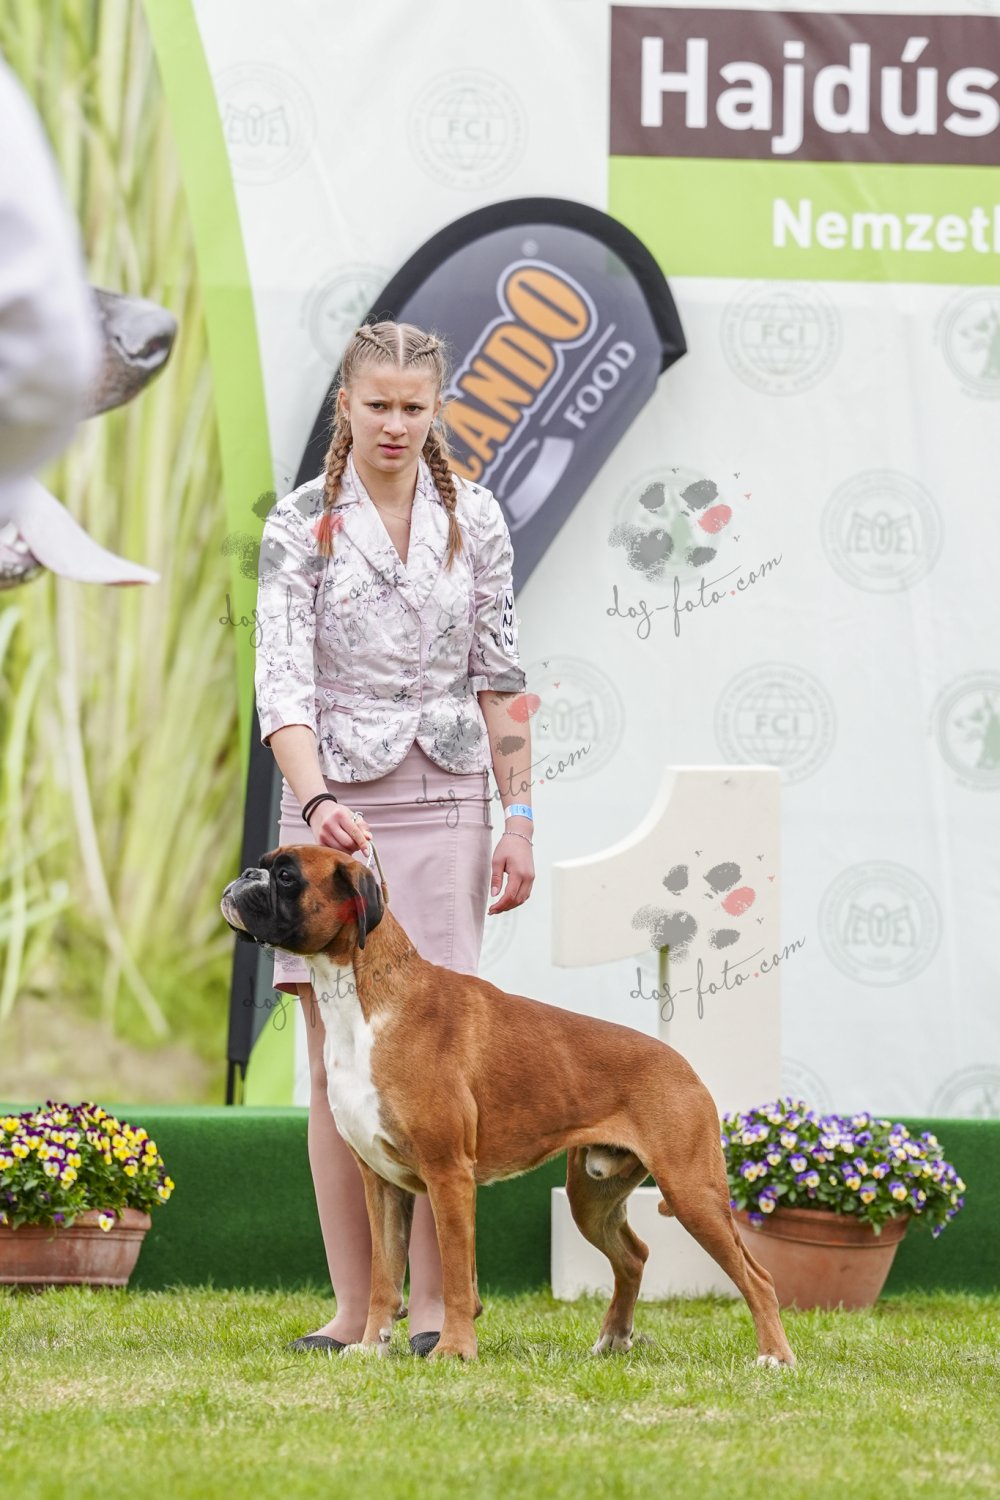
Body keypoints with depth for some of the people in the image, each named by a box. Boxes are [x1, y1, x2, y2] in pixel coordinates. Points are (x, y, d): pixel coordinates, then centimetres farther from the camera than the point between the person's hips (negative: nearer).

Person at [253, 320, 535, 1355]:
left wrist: (518, 819, 4)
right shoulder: (301, 525, -2)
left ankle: (433, 1303, 1)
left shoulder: (475, 520, 5)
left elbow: (499, 680, 9)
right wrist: (316, 801, -25)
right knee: (338, 1059, -1)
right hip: (333, 803, -1)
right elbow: (282, 679, -11)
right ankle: (352, 1306, 2)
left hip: (446, 803, 1)